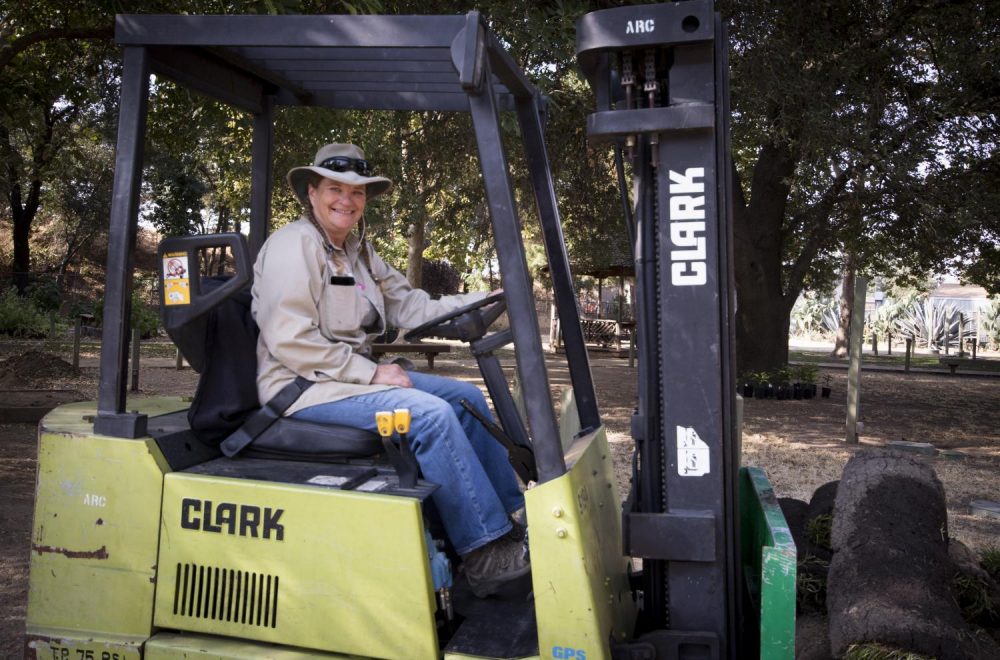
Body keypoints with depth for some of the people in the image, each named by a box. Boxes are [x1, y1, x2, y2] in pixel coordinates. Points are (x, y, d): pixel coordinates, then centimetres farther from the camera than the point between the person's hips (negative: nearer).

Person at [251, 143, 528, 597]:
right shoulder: (295, 244, -14)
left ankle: (509, 519, 8)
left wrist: (487, 300, -1)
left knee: (465, 397, 4)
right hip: (302, 388, -10)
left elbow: (408, 305, 9)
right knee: (430, 414, -25)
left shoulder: (356, 250, 14)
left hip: (354, 373, 10)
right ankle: (486, 553, -18)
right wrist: (371, 373, -22)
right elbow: (291, 343, -22)